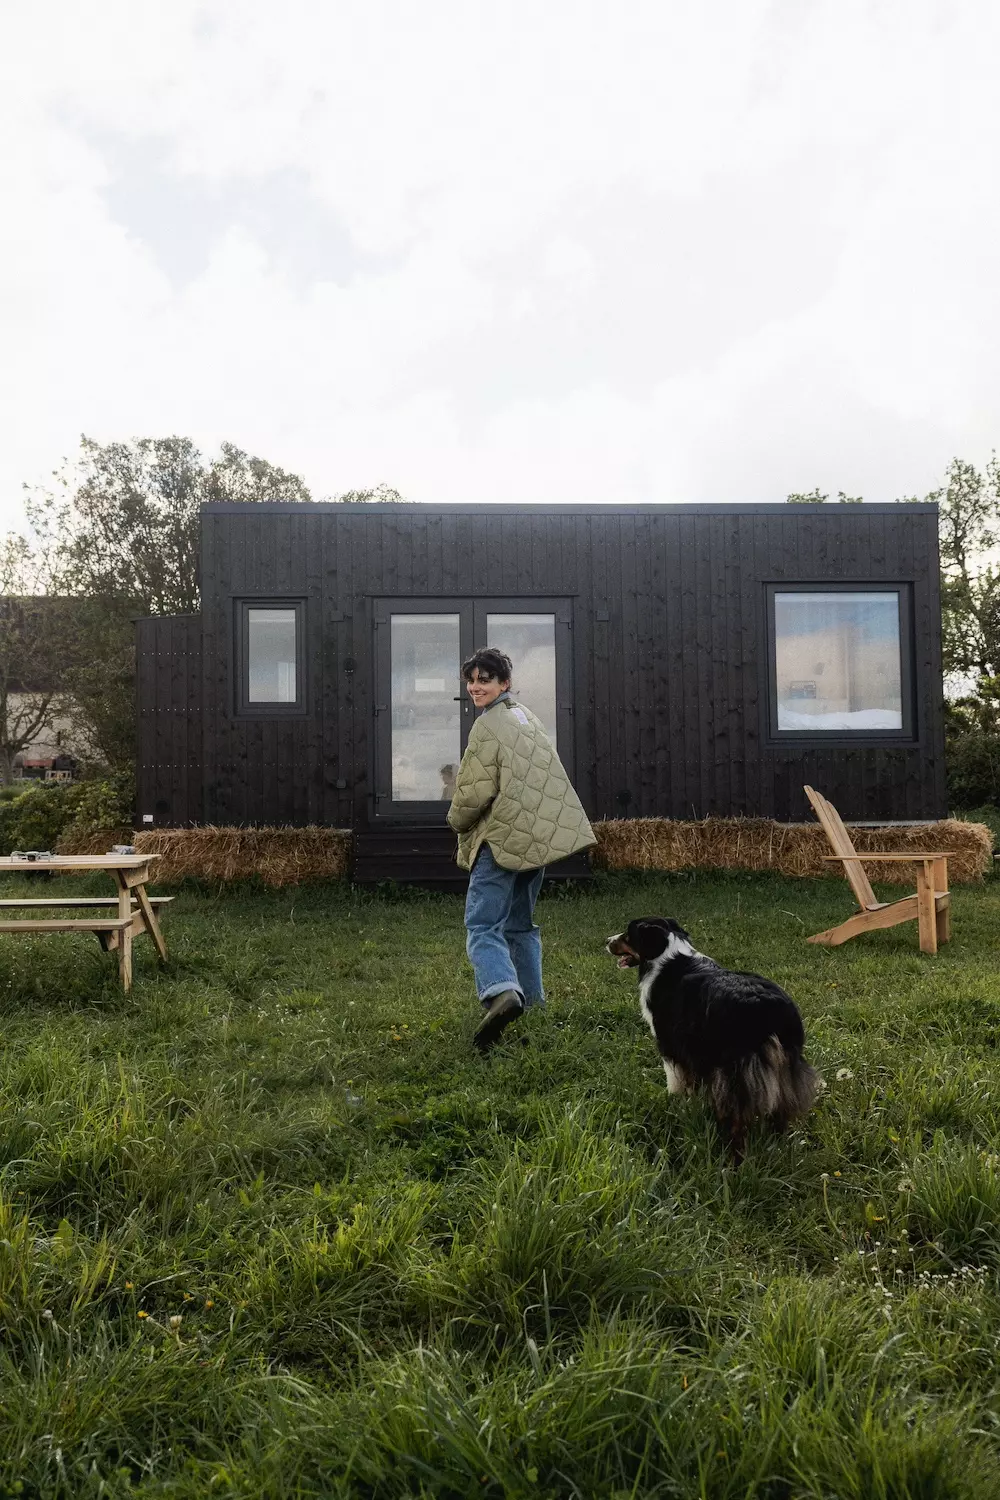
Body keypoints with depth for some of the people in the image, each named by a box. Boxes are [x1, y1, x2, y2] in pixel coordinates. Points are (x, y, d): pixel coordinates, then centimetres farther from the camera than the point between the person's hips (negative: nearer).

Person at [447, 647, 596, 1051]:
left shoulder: (489, 725, -12)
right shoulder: (526, 716, 17)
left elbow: (477, 791, -15)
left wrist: (457, 821, 3)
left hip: (502, 839, -9)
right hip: (538, 838, 9)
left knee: (482, 925, -13)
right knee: (520, 925, 20)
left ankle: (501, 992, -35)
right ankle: (532, 1002, 23)